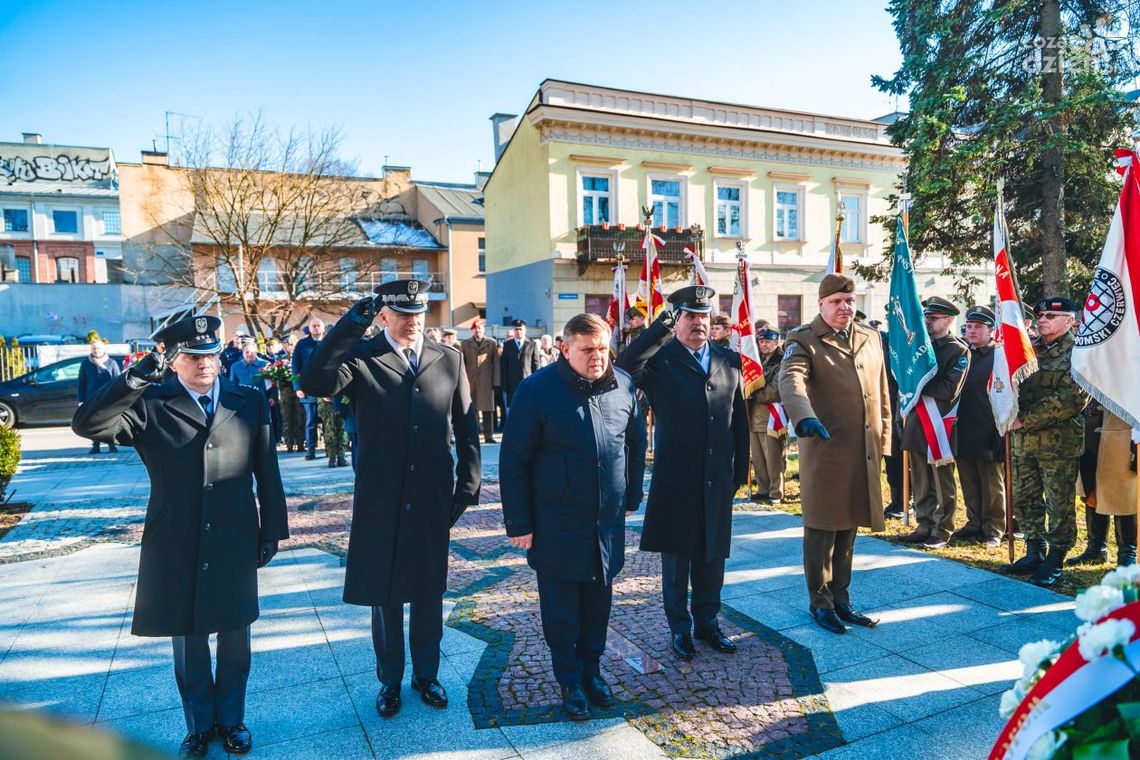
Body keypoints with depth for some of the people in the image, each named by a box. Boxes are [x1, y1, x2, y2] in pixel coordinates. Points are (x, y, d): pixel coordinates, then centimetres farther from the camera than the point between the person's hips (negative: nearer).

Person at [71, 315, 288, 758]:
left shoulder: (249, 403, 1)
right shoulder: (150, 406, -2)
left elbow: (267, 473, 2)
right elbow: (87, 424, -16)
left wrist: (272, 531, 2)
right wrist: (136, 377, -23)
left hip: (235, 544, 1)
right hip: (177, 547, 0)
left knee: (234, 639, 15)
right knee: (188, 642, 15)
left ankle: (231, 718, 36)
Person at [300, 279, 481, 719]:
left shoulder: (449, 360, 2)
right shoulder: (362, 359, -5)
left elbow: (467, 430, 5)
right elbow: (315, 383, -25)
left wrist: (468, 487, 1)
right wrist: (352, 323, -24)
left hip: (434, 501, 2)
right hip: (380, 502, -1)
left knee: (429, 593, 16)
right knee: (384, 597, 13)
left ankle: (426, 674, 36)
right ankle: (390, 680, 33)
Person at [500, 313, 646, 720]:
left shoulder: (623, 385, -1)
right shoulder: (537, 389, -13)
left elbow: (636, 444, 13)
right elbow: (514, 460, -11)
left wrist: (632, 497, 15)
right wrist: (518, 523, -10)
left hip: (608, 520, 4)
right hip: (557, 523, -3)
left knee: (599, 599, 17)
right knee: (562, 606, 10)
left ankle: (592, 668, 37)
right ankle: (570, 679, 29)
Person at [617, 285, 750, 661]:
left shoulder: (729, 361, 8)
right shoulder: (660, 359, -5)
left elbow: (739, 418, 10)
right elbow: (625, 367, -29)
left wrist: (740, 470, 7)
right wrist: (661, 326, -26)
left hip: (718, 478, 4)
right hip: (674, 478, -3)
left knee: (712, 555, 15)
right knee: (676, 556, 10)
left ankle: (707, 621, 33)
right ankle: (680, 627, 27)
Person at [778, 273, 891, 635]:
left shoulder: (871, 337, 15)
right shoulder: (803, 340, -5)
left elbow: (881, 392, 19)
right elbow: (791, 379, -24)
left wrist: (883, 439, 15)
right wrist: (804, 417, -43)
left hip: (864, 452, 6)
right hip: (824, 448, -5)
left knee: (848, 528, 14)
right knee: (822, 529, 3)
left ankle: (841, 599, 28)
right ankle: (820, 603, 19)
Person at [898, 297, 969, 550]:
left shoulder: (959, 351, -5)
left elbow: (949, 390, -14)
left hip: (940, 424, -6)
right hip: (915, 419, 6)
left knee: (942, 482, 3)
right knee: (920, 480, 11)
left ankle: (942, 530, 12)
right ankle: (924, 526, 21)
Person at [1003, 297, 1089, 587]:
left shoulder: (1077, 353, -7)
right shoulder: (1029, 349, 13)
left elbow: (1072, 398, -17)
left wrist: (1027, 420, -18)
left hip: (1058, 441, -6)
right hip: (1024, 441, 7)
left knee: (1059, 505, 3)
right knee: (1024, 500, 12)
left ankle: (1055, 562, 15)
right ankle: (1034, 553, 26)